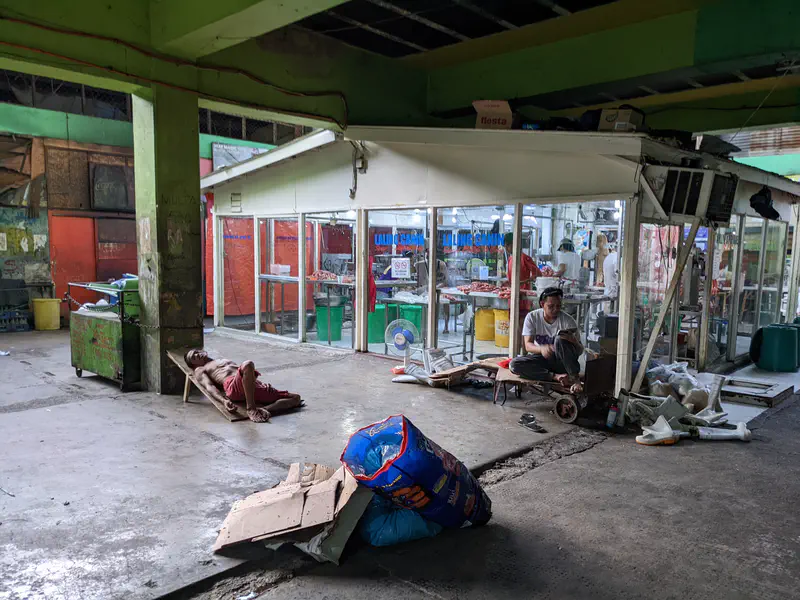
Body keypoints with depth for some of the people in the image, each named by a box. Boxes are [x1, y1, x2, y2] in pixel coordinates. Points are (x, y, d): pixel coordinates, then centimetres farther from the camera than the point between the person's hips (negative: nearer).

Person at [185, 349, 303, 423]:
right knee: (247, 364, -40)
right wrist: (224, 400, -18)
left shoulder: (225, 360, 41)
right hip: (233, 386, -6)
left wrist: (262, 384, 10)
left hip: (254, 384, 6)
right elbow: (209, 387, 3)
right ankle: (251, 409, -34)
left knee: (296, 398, -5)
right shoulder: (200, 370, 23)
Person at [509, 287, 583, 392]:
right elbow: (528, 345, -12)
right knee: (514, 364, -25)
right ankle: (556, 377, -27)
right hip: (542, 358, 2)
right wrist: (541, 348, -35)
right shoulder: (532, 317, -7)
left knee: (560, 340, -32)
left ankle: (575, 378, -27)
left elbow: (580, 351, -11)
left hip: (563, 360, -2)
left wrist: (573, 340, -35)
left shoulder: (568, 321, -12)